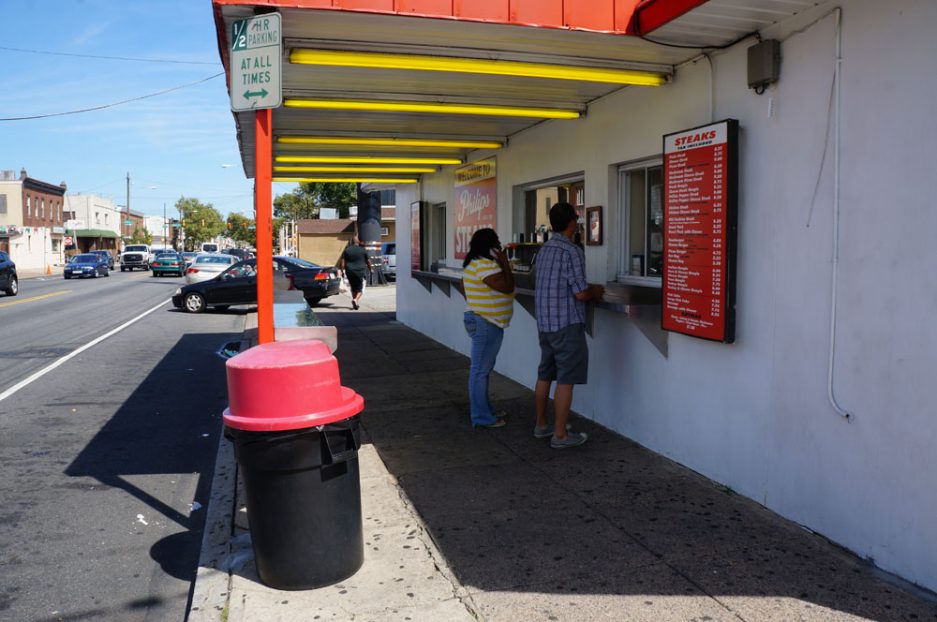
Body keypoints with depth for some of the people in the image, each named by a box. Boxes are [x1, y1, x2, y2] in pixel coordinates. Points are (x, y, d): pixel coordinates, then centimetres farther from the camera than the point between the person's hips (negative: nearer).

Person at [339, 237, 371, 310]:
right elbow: (368, 262, 6)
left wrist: (342, 271, 8)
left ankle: (355, 304, 18)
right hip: (361, 272, -2)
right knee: (360, 289, 3)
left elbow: (342, 262, -1)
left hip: (350, 272, 3)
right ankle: (355, 300, -22)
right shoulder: (363, 250, 0)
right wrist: (370, 270, 21)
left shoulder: (347, 250, 4)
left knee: (353, 288, 17)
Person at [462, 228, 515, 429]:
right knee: (480, 370, -4)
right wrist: (505, 263, -13)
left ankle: (485, 410, 29)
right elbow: (507, 287, -22)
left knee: (482, 369, 18)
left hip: (483, 323, 11)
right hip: (485, 324, -11)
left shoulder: (475, 263, 15)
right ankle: (481, 418, 3)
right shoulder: (485, 265, -19)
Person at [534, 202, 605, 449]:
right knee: (566, 380, -1)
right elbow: (580, 294, -17)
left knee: (545, 375, 16)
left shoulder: (544, 250, 9)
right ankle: (560, 435, 4)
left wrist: (588, 289, 19)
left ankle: (541, 425, 27)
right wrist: (595, 292, 4)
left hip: (545, 322, 8)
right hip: (567, 324, -8)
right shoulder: (572, 252, -16)